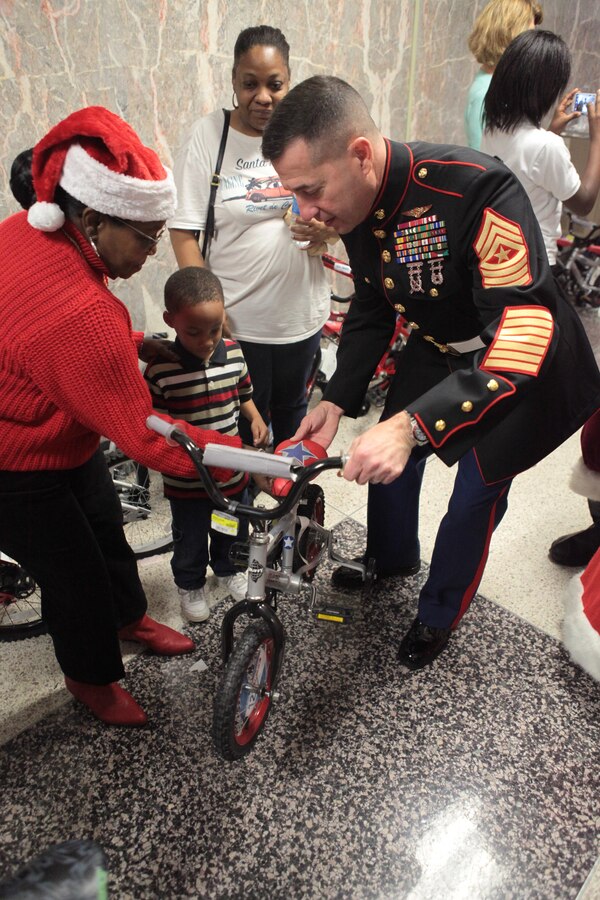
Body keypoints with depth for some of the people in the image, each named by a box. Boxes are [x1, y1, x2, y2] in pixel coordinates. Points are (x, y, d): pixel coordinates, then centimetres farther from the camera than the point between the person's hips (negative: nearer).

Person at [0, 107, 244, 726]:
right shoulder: (79, 317, -40)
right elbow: (146, 438, -35)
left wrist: (133, 344, -1)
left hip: (60, 437, 9)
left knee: (107, 533, 24)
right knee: (77, 576, 9)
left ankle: (129, 618, 51)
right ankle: (91, 677, 37)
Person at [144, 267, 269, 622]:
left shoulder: (234, 354, -9)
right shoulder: (161, 370, -22)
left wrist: (257, 419, -9)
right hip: (186, 480, -4)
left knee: (233, 530, 26)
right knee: (191, 539, 19)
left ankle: (228, 569, 55)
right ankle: (191, 585, 47)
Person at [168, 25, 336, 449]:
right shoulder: (209, 135, -6)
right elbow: (184, 231, -8)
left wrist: (327, 228, -15)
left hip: (301, 311, 4)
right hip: (236, 319, -3)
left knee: (292, 409, 22)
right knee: (246, 423, 7)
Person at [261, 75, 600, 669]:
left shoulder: (477, 190, -37)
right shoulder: (357, 208, -13)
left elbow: (524, 330, -43)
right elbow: (371, 309, 0)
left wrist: (410, 425, -52)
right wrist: (337, 401, -11)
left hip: (518, 367, -6)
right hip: (437, 347, 6)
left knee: (477, 493, 3)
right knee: (388, 458, 11)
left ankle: (439, 613, 30)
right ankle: (392, 559, 43)